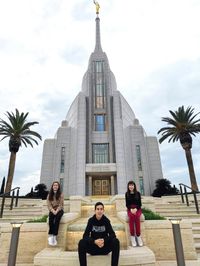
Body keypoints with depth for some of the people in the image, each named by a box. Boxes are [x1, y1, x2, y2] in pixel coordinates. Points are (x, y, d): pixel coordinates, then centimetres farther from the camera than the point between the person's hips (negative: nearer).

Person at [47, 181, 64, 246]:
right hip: (52, 210, 2)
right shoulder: (49, 195, 6)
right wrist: (53, 211, -17)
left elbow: (61, 205, -5)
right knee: (50, 218, -32)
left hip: (59, 210, -1)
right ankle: (51, 236, -29)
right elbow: (49, 205, -1)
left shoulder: (61, 195, 0)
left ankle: (54, 236, -33)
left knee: (57, 218, -33)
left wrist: (57, 211, -20)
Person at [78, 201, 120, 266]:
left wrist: (104, 240, -33)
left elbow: (113, 235, -14)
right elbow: (85, 236, -14)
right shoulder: (91, 220, -7)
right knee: (81, 242, -28)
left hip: (105, 247, 0)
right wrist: (94, 241, -32)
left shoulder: (106, 220, -6)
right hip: (93, 247, 0)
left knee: (116, 241, -28)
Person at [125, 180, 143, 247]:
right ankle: (132, 236, -29)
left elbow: (140, 203, 2)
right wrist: (131, 209, -14)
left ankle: (138, 236, -27)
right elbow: (127, 204, 4)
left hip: (137, 209, 0)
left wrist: (136, 209, -15)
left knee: (136, 217, -33)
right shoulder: (127, 194, 4)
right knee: (131, 216, -33)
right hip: (130, 209, 0)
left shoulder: (138, 193, 3)